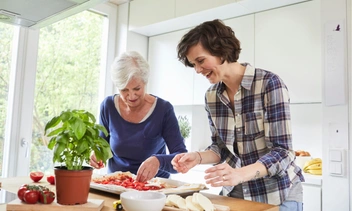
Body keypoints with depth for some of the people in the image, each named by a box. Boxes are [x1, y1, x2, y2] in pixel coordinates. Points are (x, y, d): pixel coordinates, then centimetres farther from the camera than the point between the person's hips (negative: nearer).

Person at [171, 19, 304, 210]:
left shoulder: (269, 83, -18)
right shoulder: (211, 96, -3)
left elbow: (282, 151, -20)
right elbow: (221, 147, 5)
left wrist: (239, 174, -35)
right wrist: (198, 157, -14)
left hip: (277, 194, -4)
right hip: (234, 192, 5)